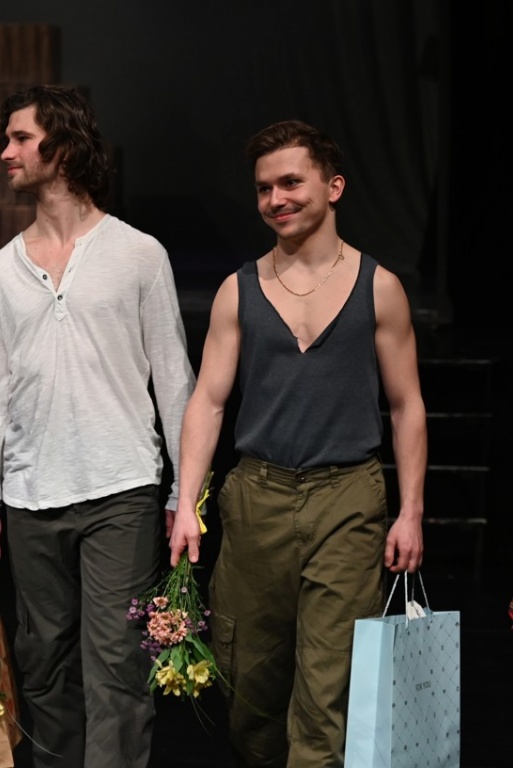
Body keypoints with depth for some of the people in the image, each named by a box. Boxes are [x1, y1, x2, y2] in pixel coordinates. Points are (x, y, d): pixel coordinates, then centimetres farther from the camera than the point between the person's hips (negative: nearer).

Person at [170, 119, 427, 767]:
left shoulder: (377, 287, 4)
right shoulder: (239, 292, 8)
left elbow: (406, 406, 7)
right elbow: (207, 402, 6)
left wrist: (411, 510, 1)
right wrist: (185, 503, -4)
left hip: (347, 501, -2)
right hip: (256, 497, 2)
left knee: (327, 688, -9)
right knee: (249, 678, 9)